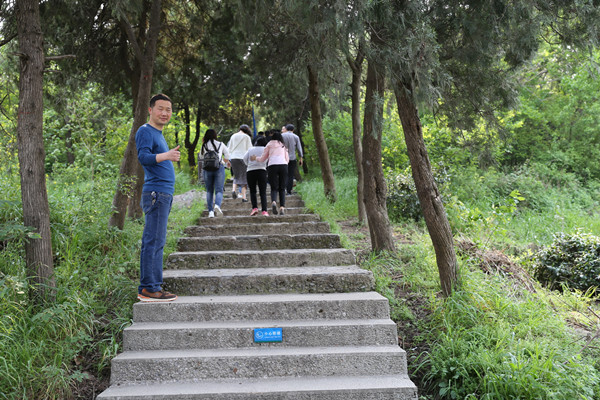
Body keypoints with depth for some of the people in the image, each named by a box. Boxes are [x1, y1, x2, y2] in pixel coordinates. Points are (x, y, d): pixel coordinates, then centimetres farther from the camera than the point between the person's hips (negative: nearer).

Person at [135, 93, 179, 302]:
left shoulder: (158, 134, 23)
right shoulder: (145, 131, -7)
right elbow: (143, 157, -22)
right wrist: (166, 156, -36)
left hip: (164, 194, 10)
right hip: (156, 193, -10)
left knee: (156, 242, 10)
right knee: (153, 242, -11)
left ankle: (152, 287, 15)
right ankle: (148, 289, -8)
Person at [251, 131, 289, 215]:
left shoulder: (269, 145, 16)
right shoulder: (283, 146, 23)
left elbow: (263, 159, 17)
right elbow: (287, 159, 22)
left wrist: (255, 158, 35)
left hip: (272, 166, -1)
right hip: (283, 165, 1)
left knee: (274, 188, 2)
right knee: (282, 188, 7)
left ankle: (274, 202, -26)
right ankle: (282, 207, -7)